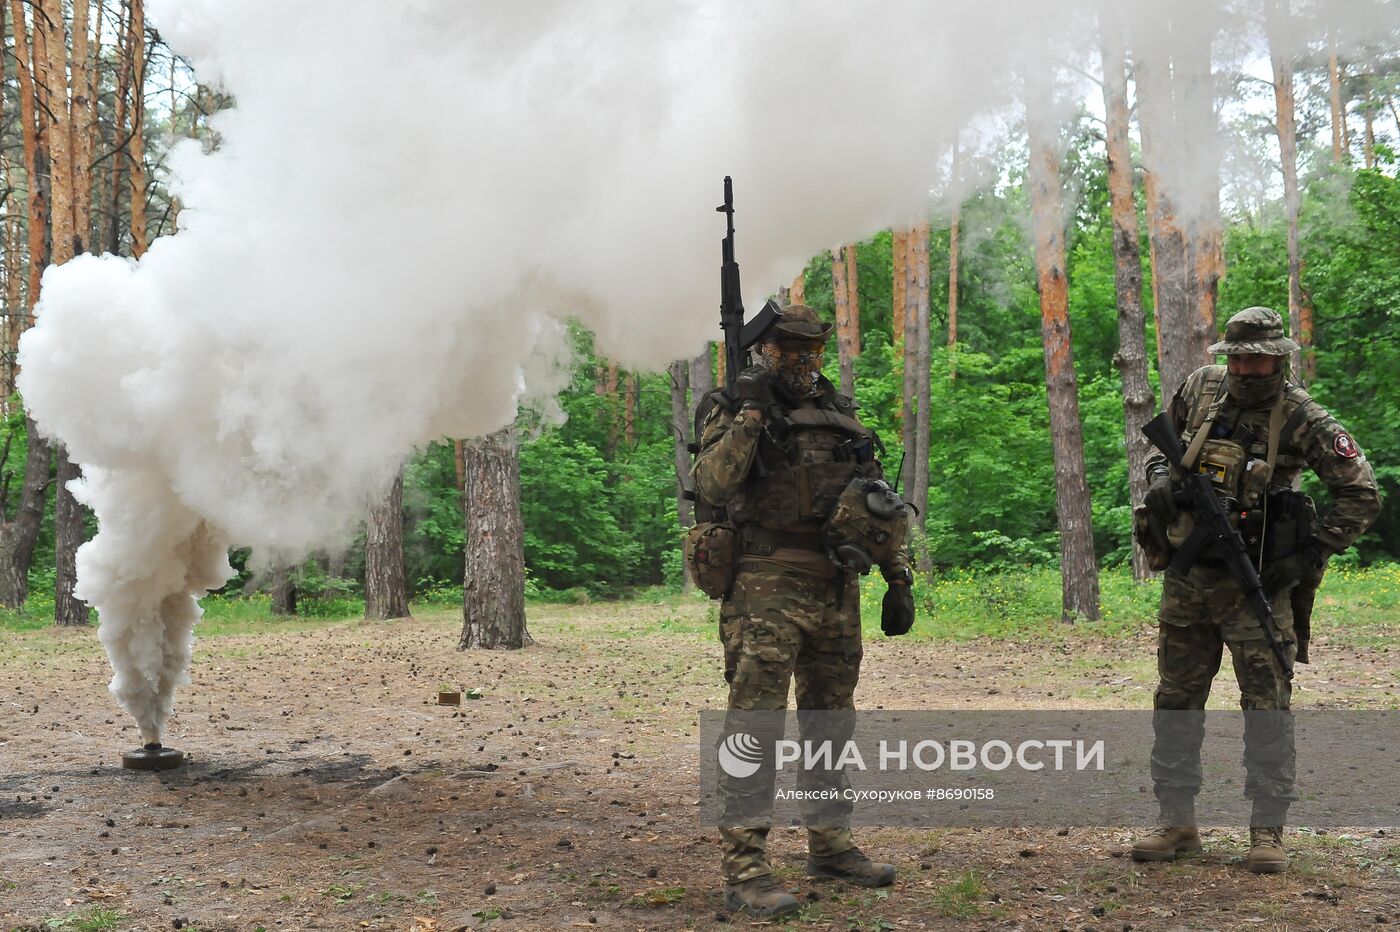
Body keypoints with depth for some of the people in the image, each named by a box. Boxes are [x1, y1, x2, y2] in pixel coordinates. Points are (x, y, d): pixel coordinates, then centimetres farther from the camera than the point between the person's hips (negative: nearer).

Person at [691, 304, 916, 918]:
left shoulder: (842, 415, 16)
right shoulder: (737, 409, 1)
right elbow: (711, 484, -16)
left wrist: (899, 580, 13)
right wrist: (749, 414, -21)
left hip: (837, 591, 6)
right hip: (767, 590, -6)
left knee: (830, 724, 15)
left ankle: (829, 846, 28)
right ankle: (744, 872, -6)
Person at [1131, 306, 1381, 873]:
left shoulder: (1302, 418, -9)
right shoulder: (1201, 388, 4)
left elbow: (1361, 495, -7)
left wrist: (1309, 555, -12)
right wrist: (1159, 477, 0)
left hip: (1255, 580, -4)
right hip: (1187, 576, 4)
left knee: (1268, 704, -3)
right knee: (1175, 700, 8)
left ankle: (1267, 831, 6)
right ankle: (1176, 822, 19)